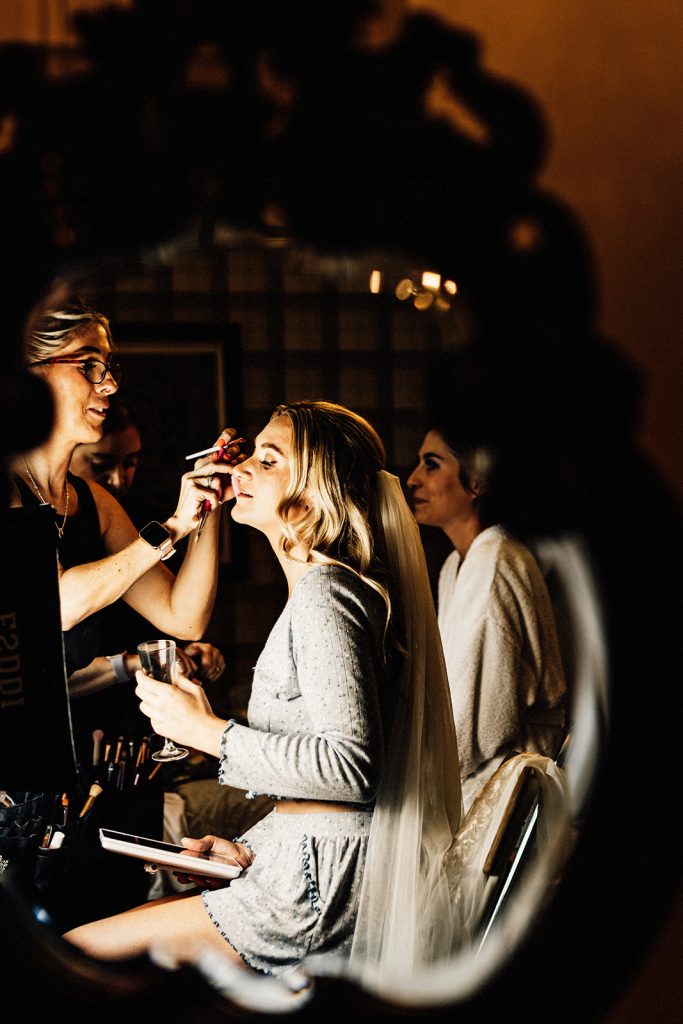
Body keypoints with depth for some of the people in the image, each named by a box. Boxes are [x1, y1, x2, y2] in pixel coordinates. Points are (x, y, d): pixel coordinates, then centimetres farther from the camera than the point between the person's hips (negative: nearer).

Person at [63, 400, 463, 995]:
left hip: (324, 887, -10)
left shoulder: (324, 594, -15)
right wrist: (255, 848, 13)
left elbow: (351, 765, -25)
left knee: (65, 958, -9)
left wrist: (207, 731, -17)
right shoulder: (328, 587, 17)